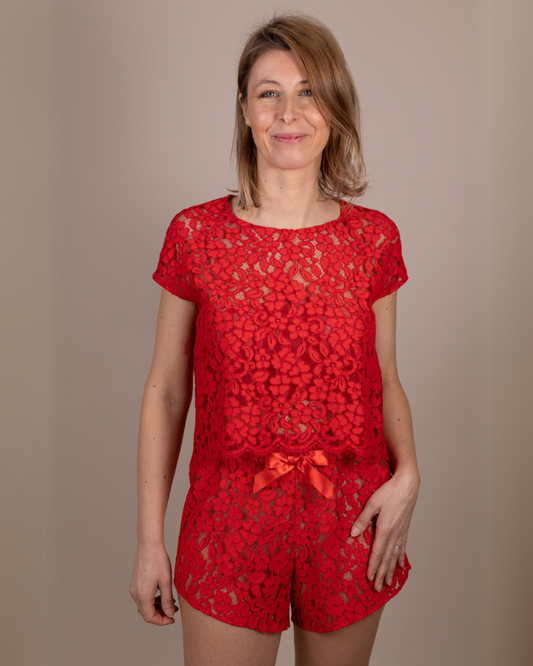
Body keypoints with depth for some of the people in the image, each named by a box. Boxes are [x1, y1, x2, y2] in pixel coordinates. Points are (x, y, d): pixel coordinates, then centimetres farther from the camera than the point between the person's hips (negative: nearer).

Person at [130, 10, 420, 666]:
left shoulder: (375, 238, -1)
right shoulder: (194, 234, -6)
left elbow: (385, 379, 7)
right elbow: (165, 391, -3)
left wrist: (407, 472, -11)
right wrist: (149, 538, -2)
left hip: (351, 523, 2)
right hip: (229, 523, -1)